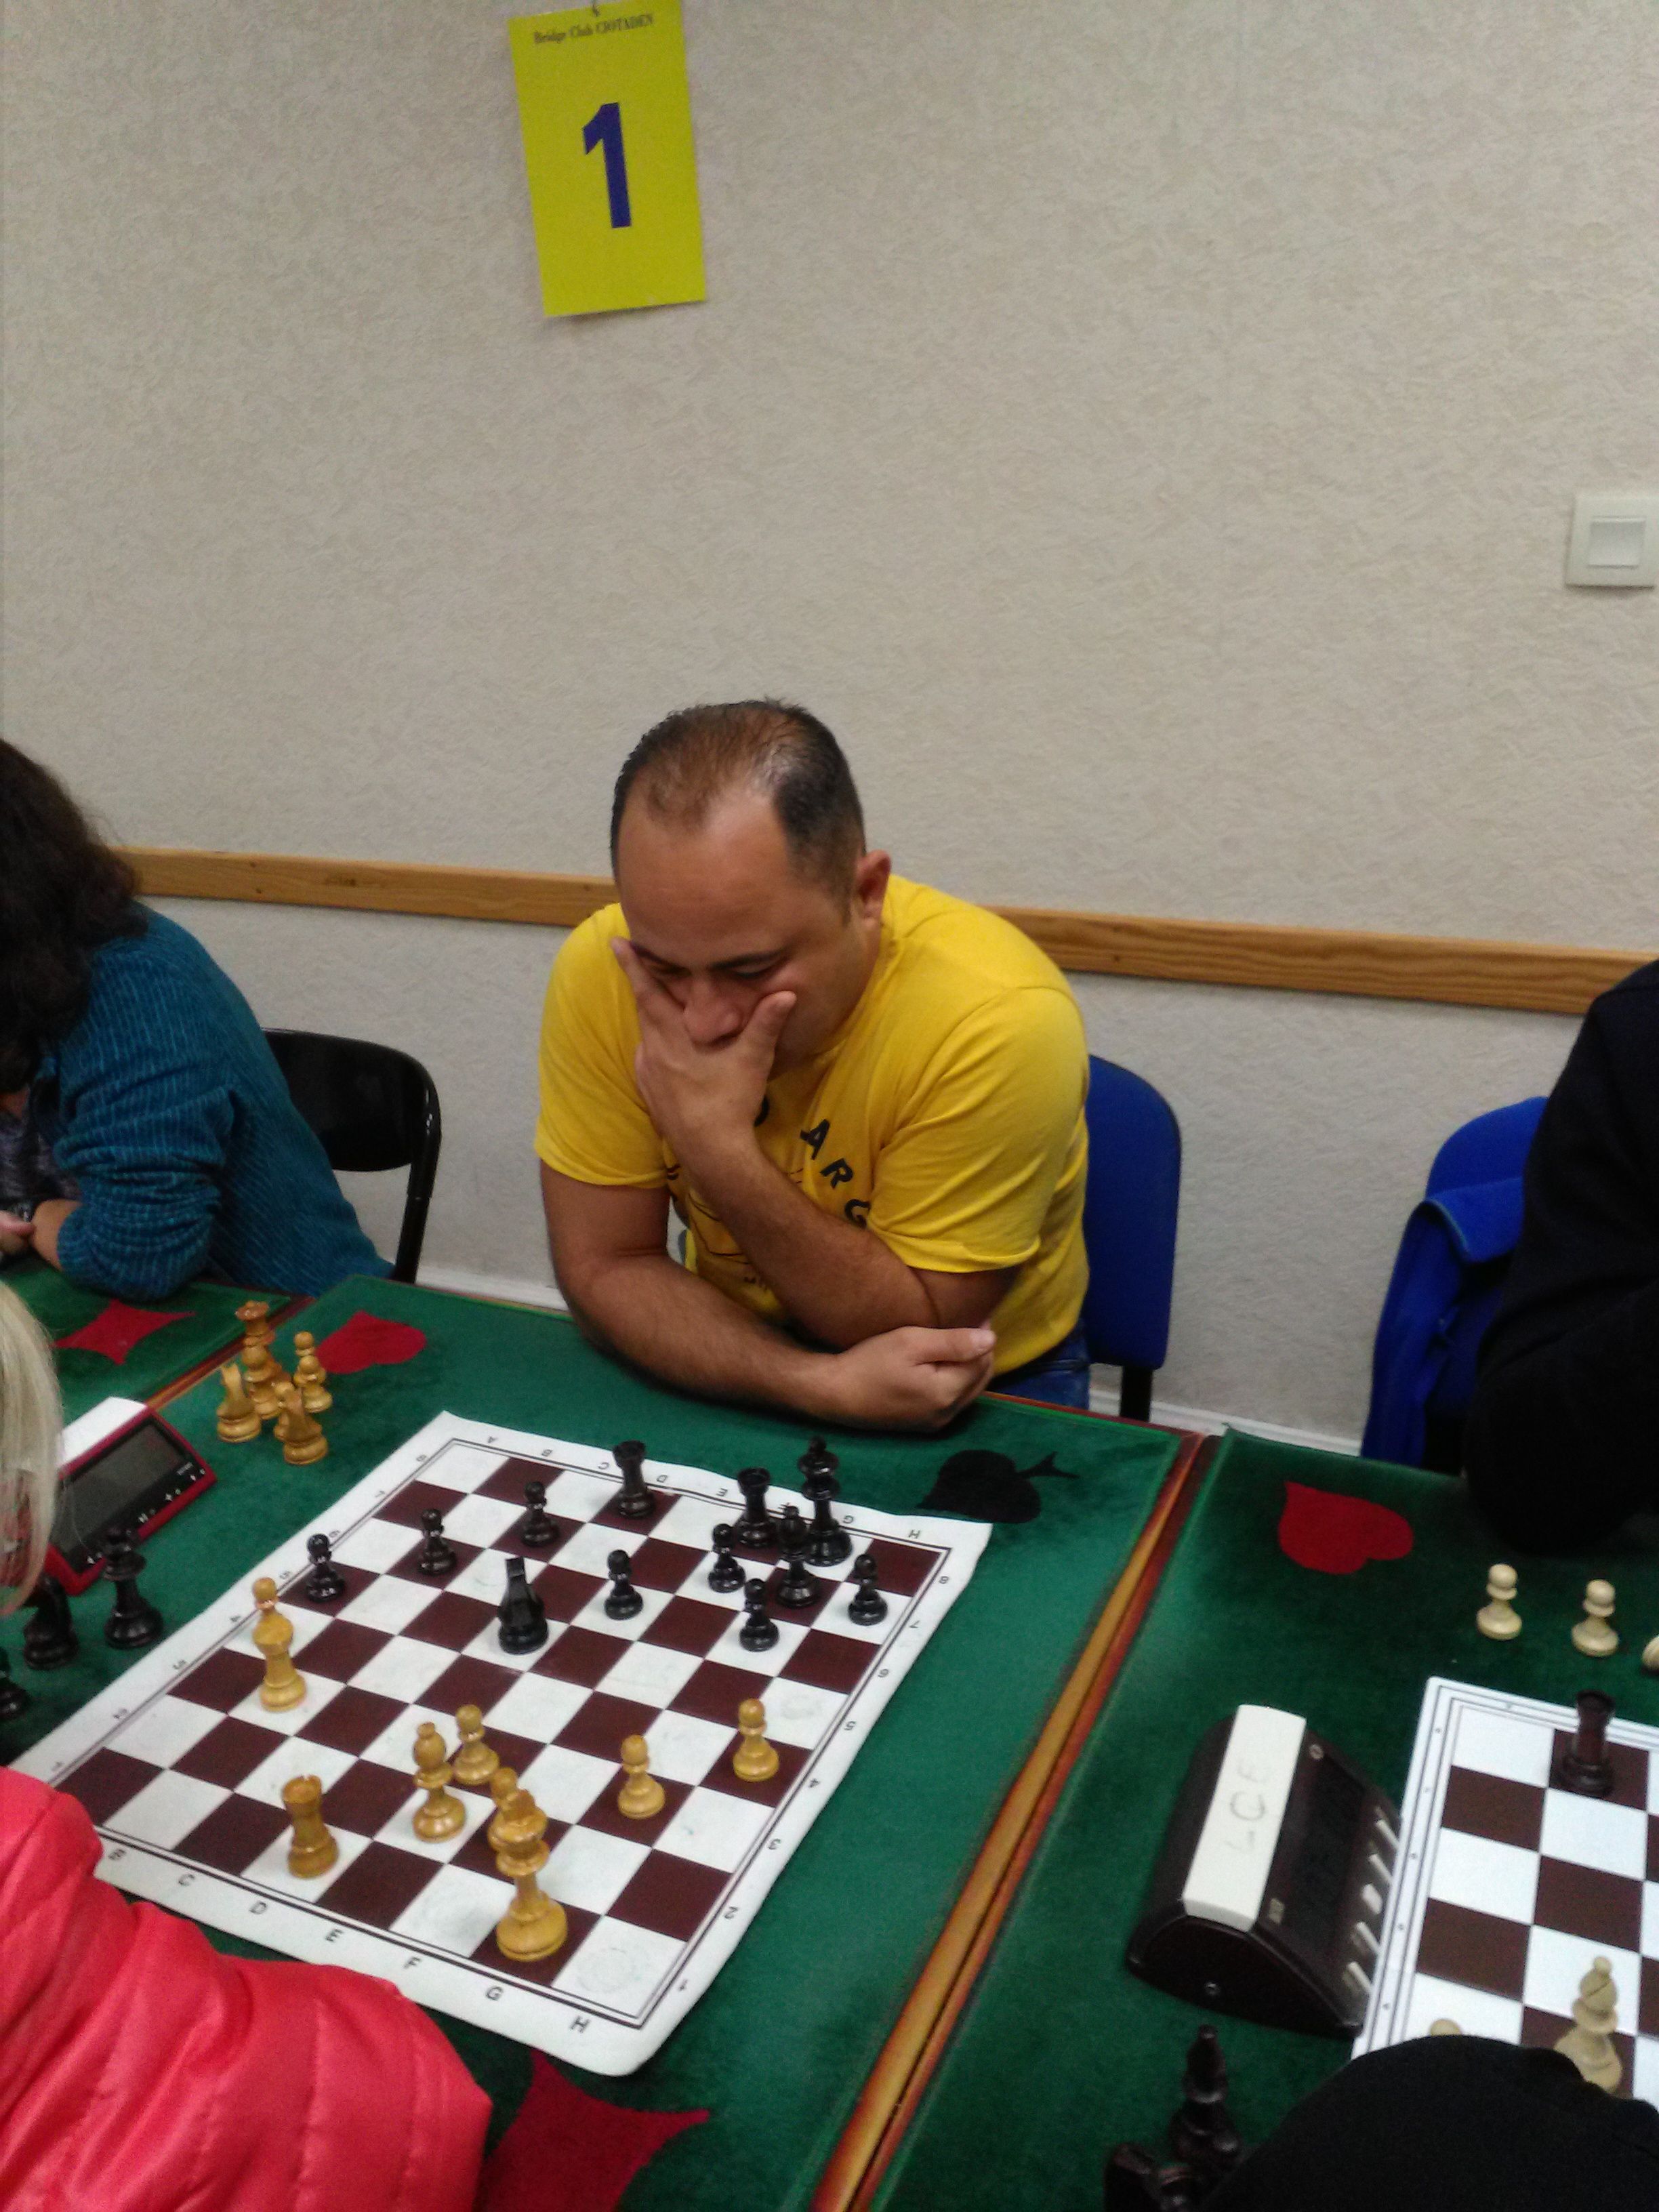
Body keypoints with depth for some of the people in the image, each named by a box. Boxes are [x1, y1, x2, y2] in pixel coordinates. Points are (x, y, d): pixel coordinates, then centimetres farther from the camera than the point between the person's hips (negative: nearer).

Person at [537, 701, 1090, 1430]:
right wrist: (827, 1385, -24)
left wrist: (719, 1148, -27)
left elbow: (915, 1325, -16)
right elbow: (604, 1268, -10)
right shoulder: (600, 970, -16)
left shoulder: (999, 1019, -25)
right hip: (732, 1376, 2)